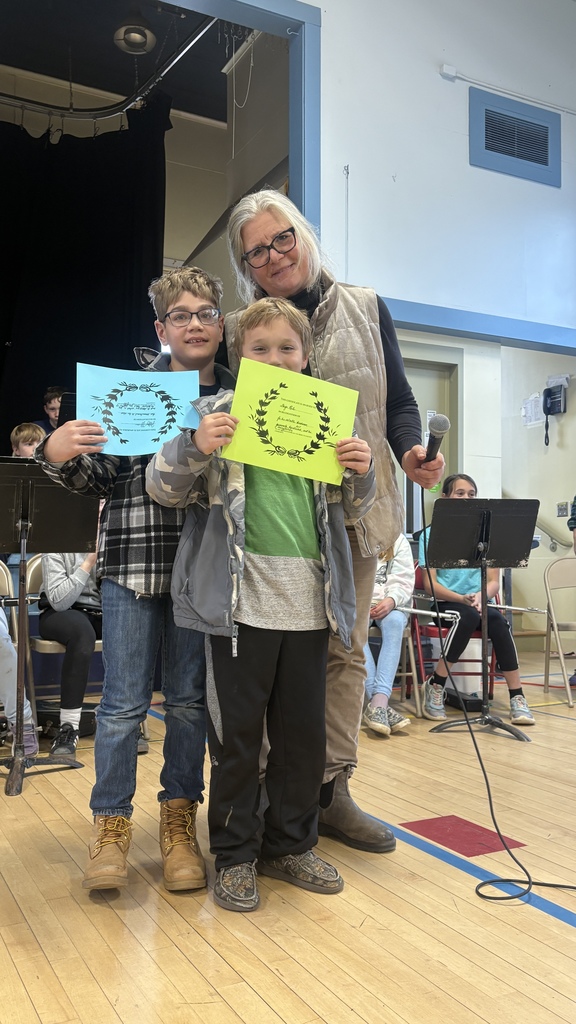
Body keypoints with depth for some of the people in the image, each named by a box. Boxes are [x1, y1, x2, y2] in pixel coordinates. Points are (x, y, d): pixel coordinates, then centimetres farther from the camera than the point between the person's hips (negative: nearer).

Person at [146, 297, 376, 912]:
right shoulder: (218, 414, 1)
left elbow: (349, 511, 15)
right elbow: (162, 489, -2)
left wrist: (361, 473, -5)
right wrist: (195, 448, -20)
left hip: (310, 602, 4)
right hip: (242, 600, -3)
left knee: (304, 732, 13)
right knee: (237, 732, 6)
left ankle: (291, 845, 32)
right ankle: (234, 855, 24)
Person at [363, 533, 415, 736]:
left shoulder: (398, 540, 13)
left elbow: (403, 581, 1)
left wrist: (391, 600, -20)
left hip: (390, 604, 1)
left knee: (394, 622, -35)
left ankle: (378, 700, -46)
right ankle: (380, 700, -43)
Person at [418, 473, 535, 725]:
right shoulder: (432, 534, 1)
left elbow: (494, 582, 4)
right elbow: (430, 584, -5)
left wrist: (480, 597, -18)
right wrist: (462, 598, -21)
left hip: (479, 604, 2)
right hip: (445, 604, -2)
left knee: (497, 619, -31)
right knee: (469, 616, -35)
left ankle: (517, 698, -25)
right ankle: (434, 686, -18)